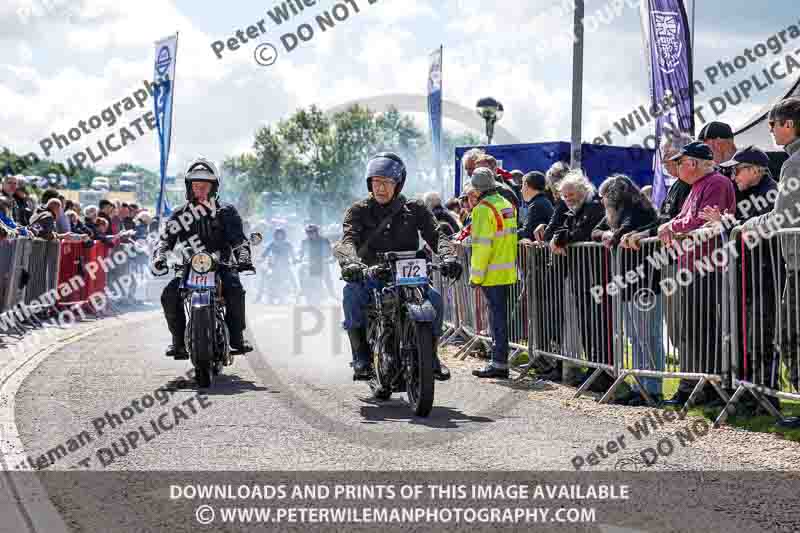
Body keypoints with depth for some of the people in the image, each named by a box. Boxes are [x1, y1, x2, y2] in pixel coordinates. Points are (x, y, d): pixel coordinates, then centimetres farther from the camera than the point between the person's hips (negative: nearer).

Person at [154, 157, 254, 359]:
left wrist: (243, 258, -23)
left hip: (221, 267, -2)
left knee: (235, 291, -31)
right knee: (169, 295, -22)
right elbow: (166, 237, 3)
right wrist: (160, 257, -18)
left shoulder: (226, 212, 6)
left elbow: (238, 238, -4)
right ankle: (179, 340, -6)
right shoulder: (180, 214, 12)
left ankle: (236, 336, -14)